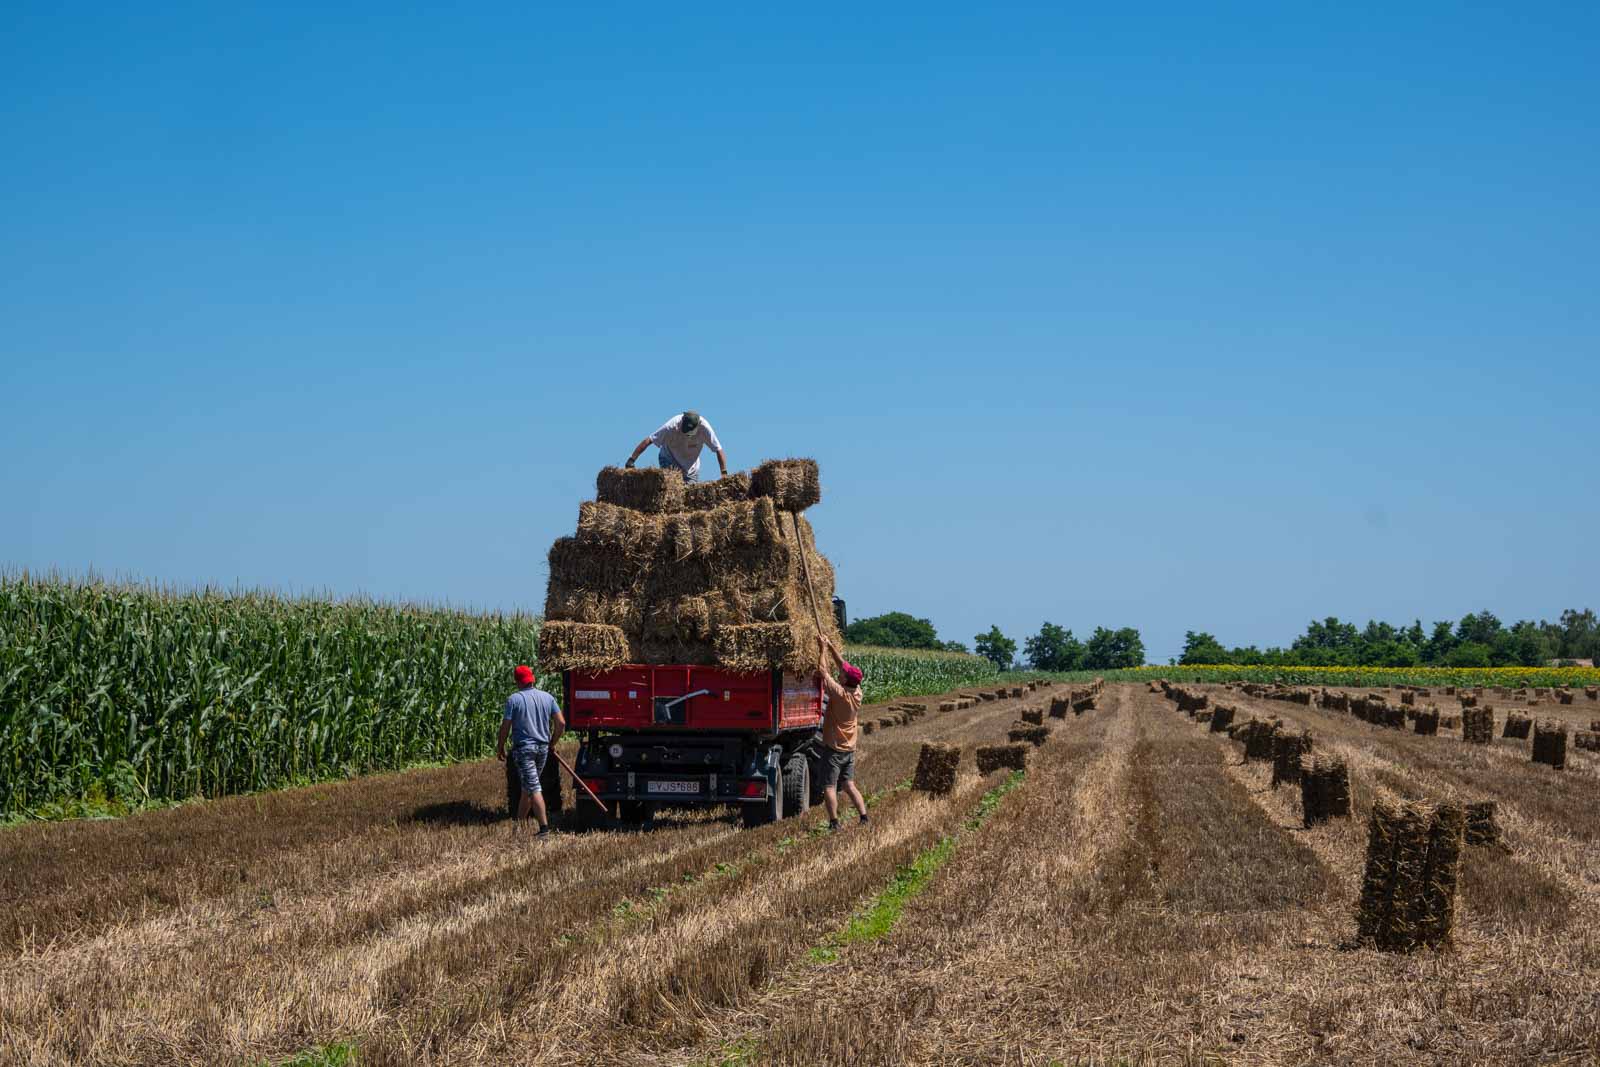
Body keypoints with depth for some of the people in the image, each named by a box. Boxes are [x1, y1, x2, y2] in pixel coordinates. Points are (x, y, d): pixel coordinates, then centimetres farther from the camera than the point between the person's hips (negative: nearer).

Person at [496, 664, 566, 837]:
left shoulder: (513, 699, -8)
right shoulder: (547, 697, 6)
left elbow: (505, 726, -8)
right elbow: (561, 723, 3)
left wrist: (500, 747, 7)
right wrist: (552, 743, 17)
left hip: (523, 747, -5)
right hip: (543, 748, 5)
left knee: (533, 788, -8)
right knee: (527, 787, 18)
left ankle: (544, 826, -14)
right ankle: (519, 823, 26)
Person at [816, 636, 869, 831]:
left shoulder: (839, 693, -21)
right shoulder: (857, 693, -2)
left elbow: (824, 671, -13)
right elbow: (844, 666, 8)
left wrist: (824, 649, -2)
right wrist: (831, 647, 11)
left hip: (833, 748, -7)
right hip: (849, 749, 7)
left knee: (829, 787, -3)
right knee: (849, 785, 12)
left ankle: (834, 822, -7)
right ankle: (864, 817, 5)